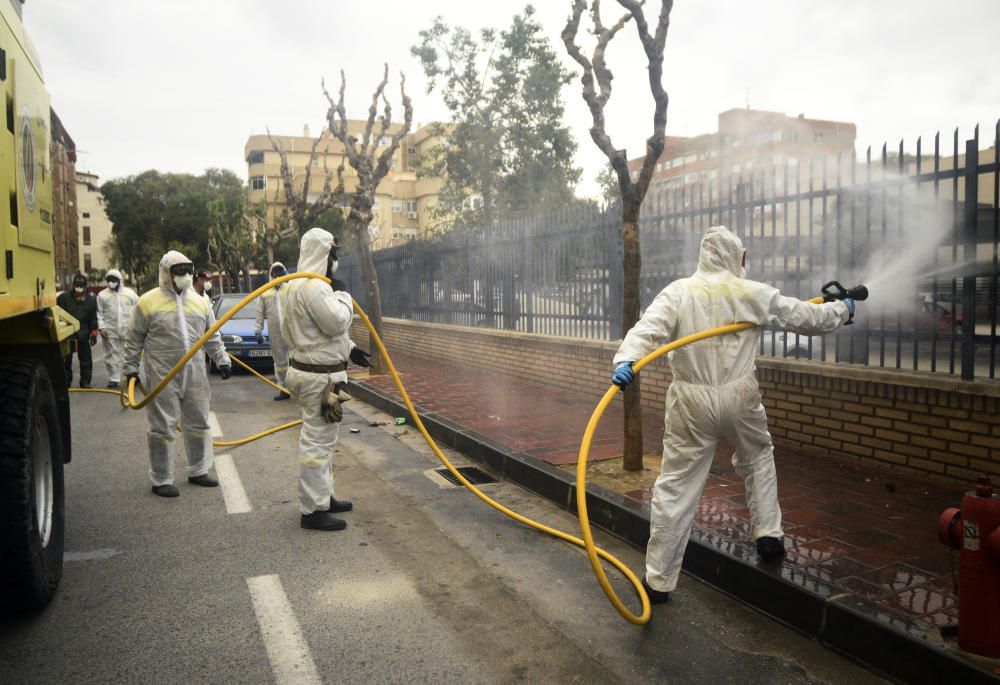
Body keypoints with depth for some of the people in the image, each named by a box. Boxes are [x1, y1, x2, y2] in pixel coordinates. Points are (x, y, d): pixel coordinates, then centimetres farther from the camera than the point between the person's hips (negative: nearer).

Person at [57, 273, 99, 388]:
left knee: (85, 358, 5)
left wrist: (94, 332, 3)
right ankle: (66, 381, 13)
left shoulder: (91, 299, 6)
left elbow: (93, 318, 8)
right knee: (66, 359, 4)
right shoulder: (64, 297, 2)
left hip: (83, 334, 1)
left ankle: (85, 381, 13)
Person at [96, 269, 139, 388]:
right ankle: (114, 378, 11)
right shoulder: (102, 295, 3)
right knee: (112, 355, 5)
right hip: (110, 330, 1)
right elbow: (99, 313, 3)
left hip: (127, 329, 0)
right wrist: (101, 327, -6)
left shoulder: (129, 293, 3)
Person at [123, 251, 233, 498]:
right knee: (162, 427, 1)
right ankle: (161, 480, 12)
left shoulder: (199, 302, 10)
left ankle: (198, 471, 28)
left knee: (198, 423, 13)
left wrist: (222, 360, 7)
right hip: (162, 375, -5)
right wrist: (130, 368, -1)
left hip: (194, 374, 5)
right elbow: (133, 339, 1)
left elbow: (213, 337, 15)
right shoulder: (148, 302, -4)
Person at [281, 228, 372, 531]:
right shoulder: (313, 287, -20)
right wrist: (342, 295, -8)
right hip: (320, 377, -11)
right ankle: (312, 511, 2)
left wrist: (349, 349, 16)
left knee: (320, 439, 20)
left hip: (312, 371, 11)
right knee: (317, 442, -5)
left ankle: (323, 497, 33)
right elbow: (337, 322, -24)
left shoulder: (298, 285, 16)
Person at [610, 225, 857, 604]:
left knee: (676, 486, 3)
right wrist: (842, 310, 31)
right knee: (758, 458, 31)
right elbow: (807, 317, 13)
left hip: (691, 402, 0)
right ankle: (768, 535, 33)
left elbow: (647, 329, -16)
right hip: (738, 398, 1)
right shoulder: (753, 293, 2)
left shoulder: (679, 292, 1)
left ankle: (659, 580, 7)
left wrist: (626, 360, -28)